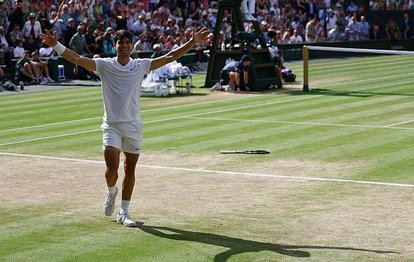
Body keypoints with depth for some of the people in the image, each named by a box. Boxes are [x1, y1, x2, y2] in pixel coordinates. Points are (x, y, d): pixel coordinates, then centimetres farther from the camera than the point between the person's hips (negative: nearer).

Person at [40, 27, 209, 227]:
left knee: (130, 169, 6)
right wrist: (55, 45, -22)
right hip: (112, 126, -2)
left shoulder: (141, 66, 3)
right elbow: (77, 59, -10)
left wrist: (193, 42, -4)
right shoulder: (105, 65, -2)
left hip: (133, 126, 2)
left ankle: (123, 212, 17)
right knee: (112, 168, -12)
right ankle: (111, 192, 23)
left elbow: (170, 56, 2)